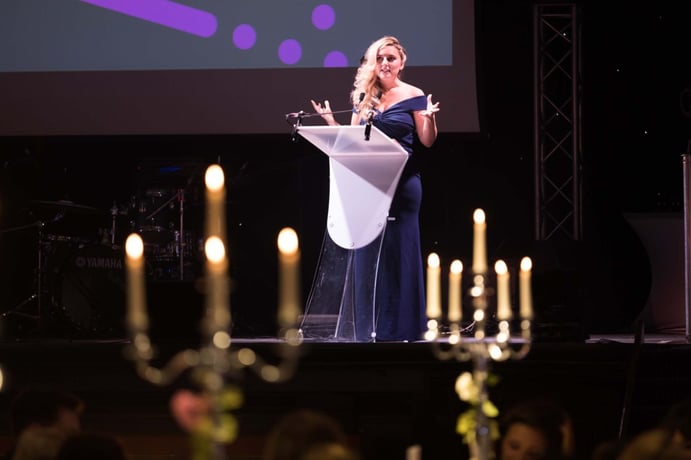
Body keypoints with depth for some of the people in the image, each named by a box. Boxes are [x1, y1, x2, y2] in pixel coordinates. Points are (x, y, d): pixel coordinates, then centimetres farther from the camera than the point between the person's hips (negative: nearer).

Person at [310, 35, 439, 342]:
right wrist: (330, 121, 2)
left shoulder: (413, 96, 0)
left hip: (402, 183, -4)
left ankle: (398, 328, 1)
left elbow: (427, 142, -3)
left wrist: (430, 118, -21)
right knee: (367, 252, 3)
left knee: (398, 251, -2)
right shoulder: (365, 97, 11)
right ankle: (369, 328, 8)